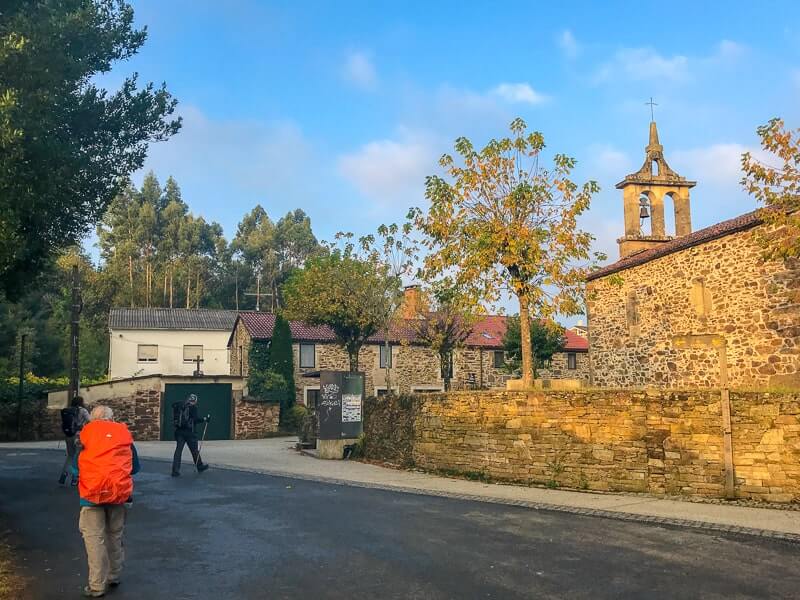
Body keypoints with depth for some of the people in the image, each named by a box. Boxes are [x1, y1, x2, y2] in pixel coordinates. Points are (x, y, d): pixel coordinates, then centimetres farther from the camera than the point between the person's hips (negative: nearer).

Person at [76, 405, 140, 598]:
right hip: (120, 490, 2)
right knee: (115, 535, 16)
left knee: (94, 537, 3)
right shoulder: (124, 432, 10)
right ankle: (114, 577, 26)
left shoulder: (85, 432, 8)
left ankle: (97, 586, 3)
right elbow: (135, 467, 16)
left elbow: (75, 465, 14)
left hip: (93, 492, -2)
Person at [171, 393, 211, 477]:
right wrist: (205, 419, -2)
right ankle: (200, 466, 26)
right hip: (189, 432, -4)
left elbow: (175, 419, 12)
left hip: (179, 431, 4)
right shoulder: (193, 407, -8)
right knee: (194, 450, 10)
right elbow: (195, 420, -13)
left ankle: (175, 470, -5)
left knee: (178, 450, 3)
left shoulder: (179, 406, 9)